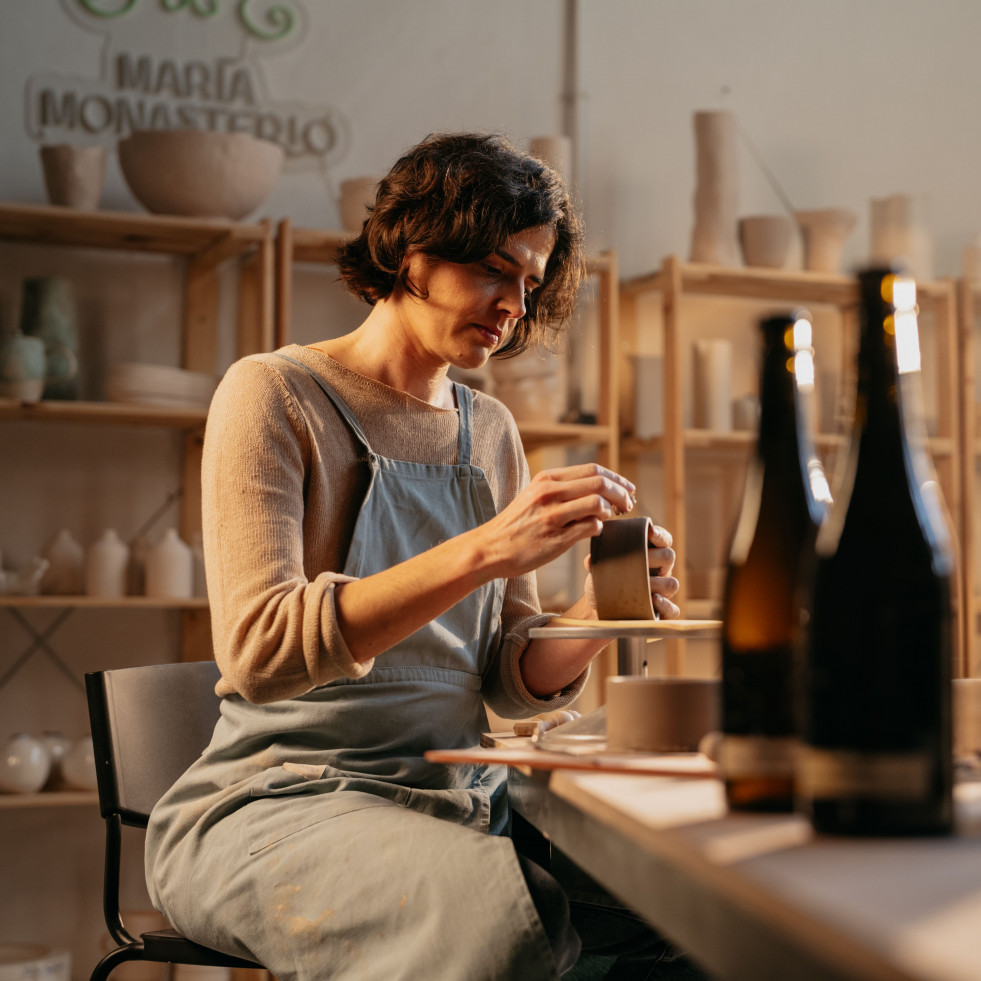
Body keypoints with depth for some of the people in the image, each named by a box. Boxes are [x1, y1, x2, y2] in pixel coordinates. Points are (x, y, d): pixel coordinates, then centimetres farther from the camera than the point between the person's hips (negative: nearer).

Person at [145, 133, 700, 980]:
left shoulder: (490, 431, 13)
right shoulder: (274, 394, -5)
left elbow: (510, 685, 11)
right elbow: (258, 652, -21)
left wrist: (590, 624, -11)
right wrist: (482, 552, -29)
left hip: (458, 804, 6)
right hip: (279, 804, -5)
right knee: (514, 912, -33)